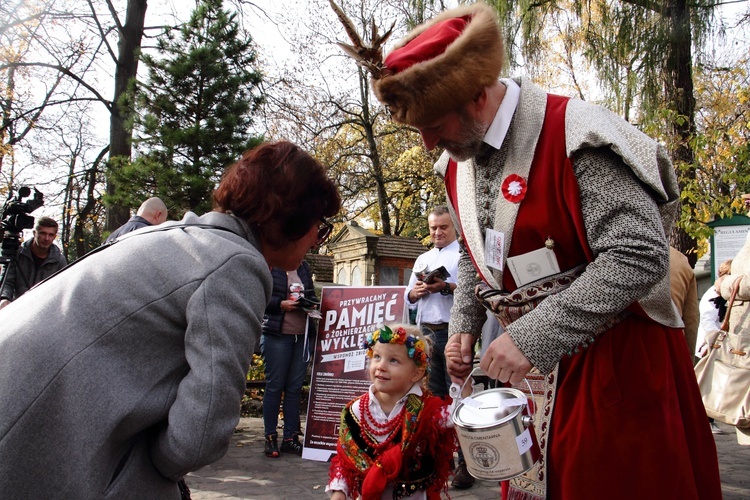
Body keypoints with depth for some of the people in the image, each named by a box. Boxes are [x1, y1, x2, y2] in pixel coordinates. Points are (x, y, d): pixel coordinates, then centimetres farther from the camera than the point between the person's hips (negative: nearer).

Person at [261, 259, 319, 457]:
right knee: (274, 386, 1)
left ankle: (290, 437, 16)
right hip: (276, 334, -5)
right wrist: (280, 304, -15)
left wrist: (312, 303, 1)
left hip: (302, 335, 5)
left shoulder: (304, 268, 15)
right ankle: (271, 438, 10)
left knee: (295, 387, 8)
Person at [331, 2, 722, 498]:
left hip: (619, 358, -7)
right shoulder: (456, 161, 6)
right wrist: (464, 325, 5)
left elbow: (640, 256, -26)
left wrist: (534, 336, -27)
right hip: (529, 362, 7)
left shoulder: (576, 136, -20)